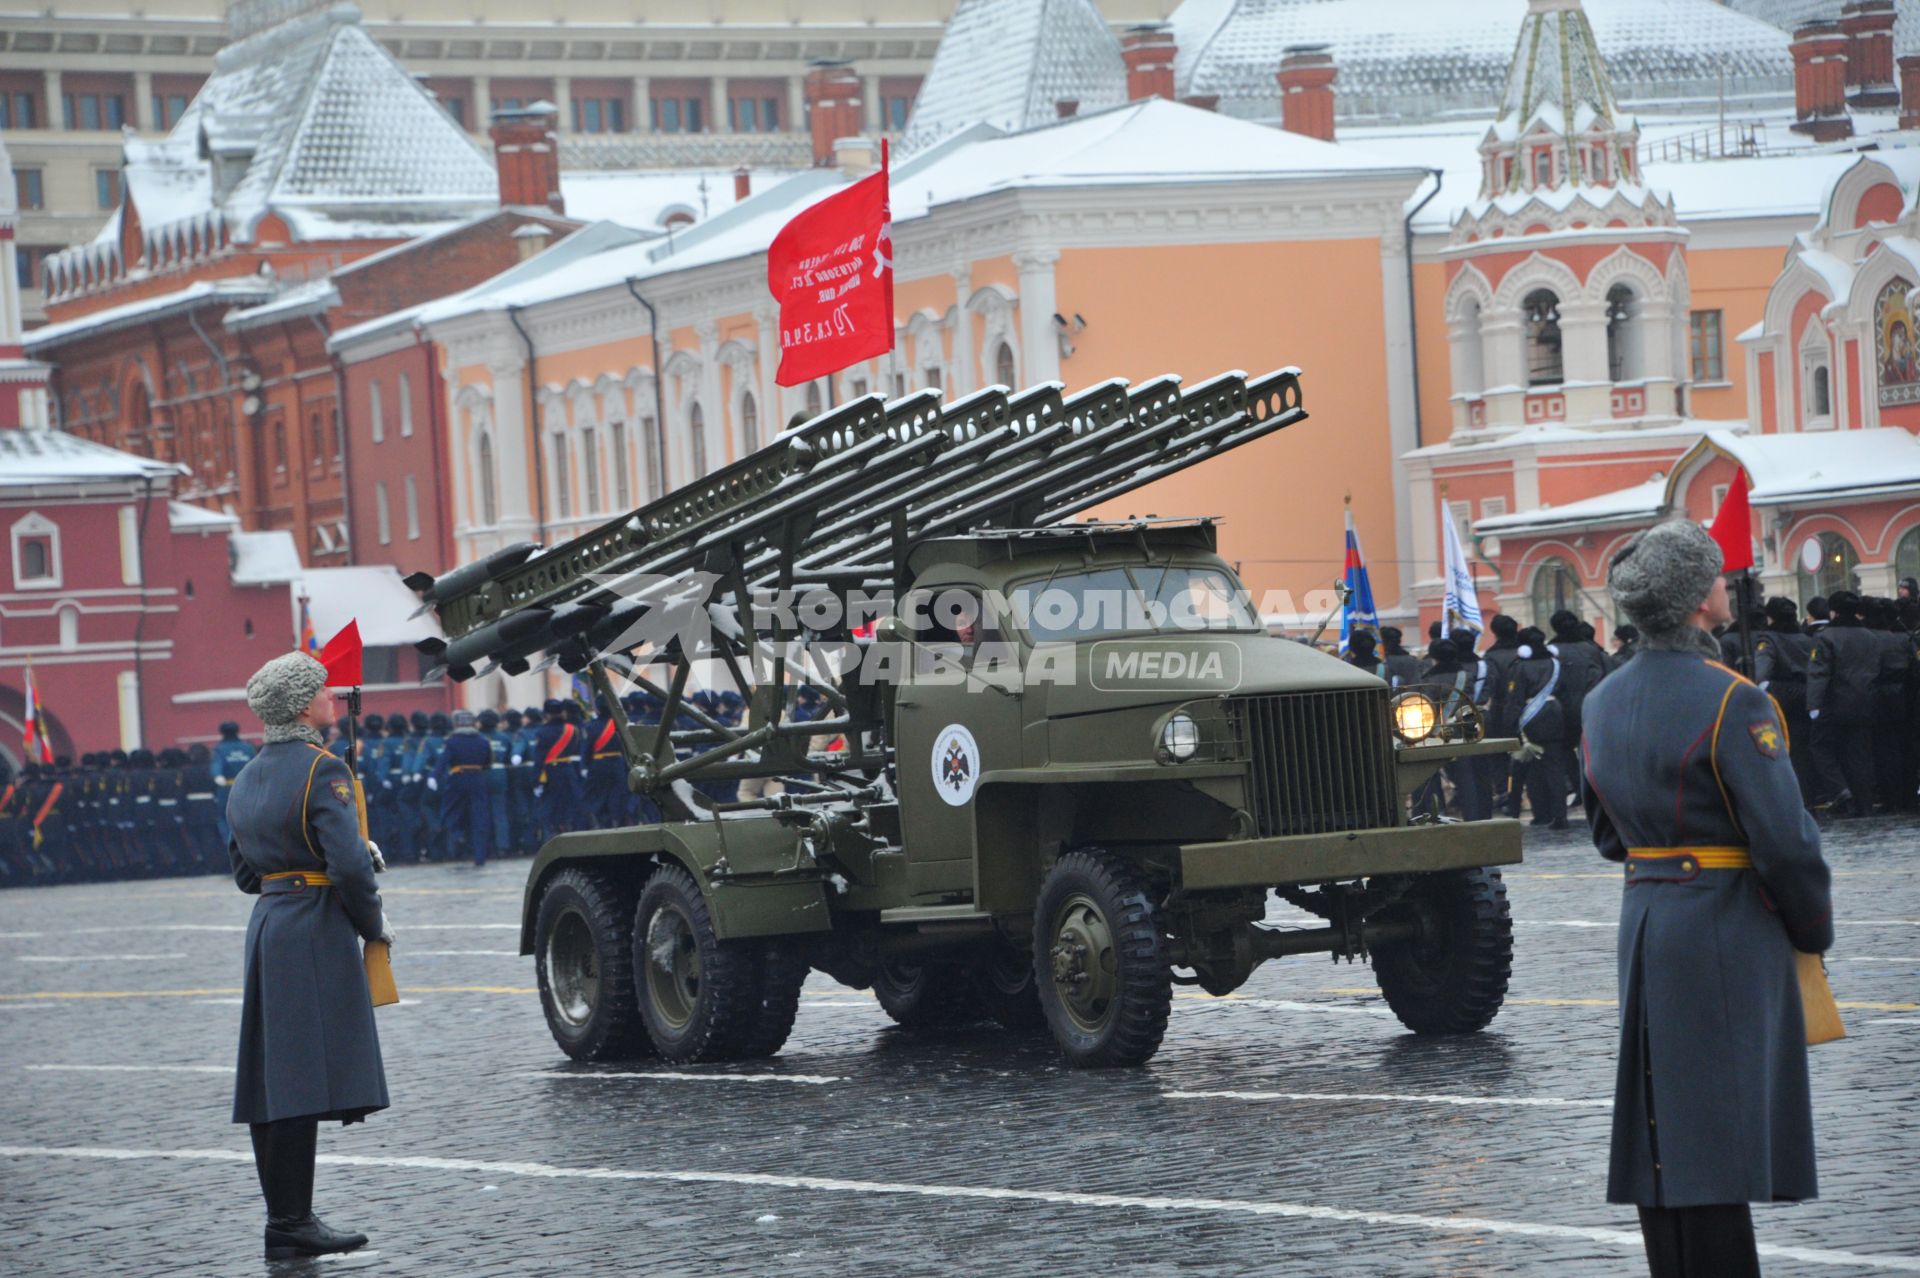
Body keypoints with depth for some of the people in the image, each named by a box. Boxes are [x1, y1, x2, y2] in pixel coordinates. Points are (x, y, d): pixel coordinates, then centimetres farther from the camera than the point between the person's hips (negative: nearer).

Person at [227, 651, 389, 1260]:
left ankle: (285, 1218, 14)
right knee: (304, 1080, -8)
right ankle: (292, 1223, -8)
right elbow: (349, 866, -20)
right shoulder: (322, 769, -12)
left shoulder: (248, 778, 14)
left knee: (271, 1084, 9)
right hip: (315, 934, -9)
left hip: (267, 927, 9)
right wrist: (374, 924, -4)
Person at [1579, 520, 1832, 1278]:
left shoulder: (1603, 704, 7)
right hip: (1727, 932, -7)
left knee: (1658, 1125, 11)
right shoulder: (1730, 703, -16)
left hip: (1645, 925, 7)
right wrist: (1814, 929, -3)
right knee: (1722, 1128, -6)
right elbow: (1785, 840, -16)